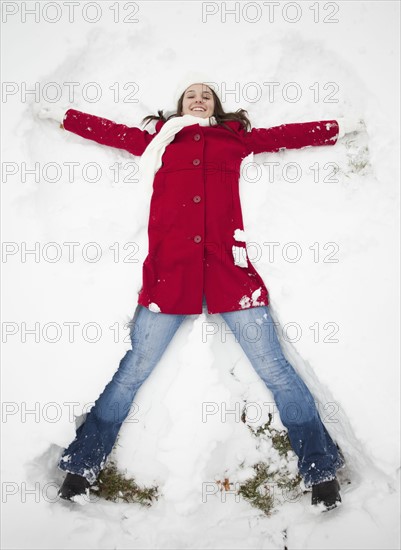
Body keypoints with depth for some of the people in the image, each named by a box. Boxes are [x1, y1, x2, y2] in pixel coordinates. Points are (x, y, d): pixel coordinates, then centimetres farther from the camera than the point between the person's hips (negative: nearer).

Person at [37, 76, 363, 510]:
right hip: (169, 266, 0)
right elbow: (106, 130, 29)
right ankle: (81, 466, 15)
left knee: (274, 368, -3)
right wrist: (61, 114, 33)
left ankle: (321, 470, 11)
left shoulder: (236, 137, 23)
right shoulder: (158, 139, 23)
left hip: (228, 263, 0)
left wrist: (344, 126, 28)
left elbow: (288, 135, 26)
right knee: (133, 370, -1)